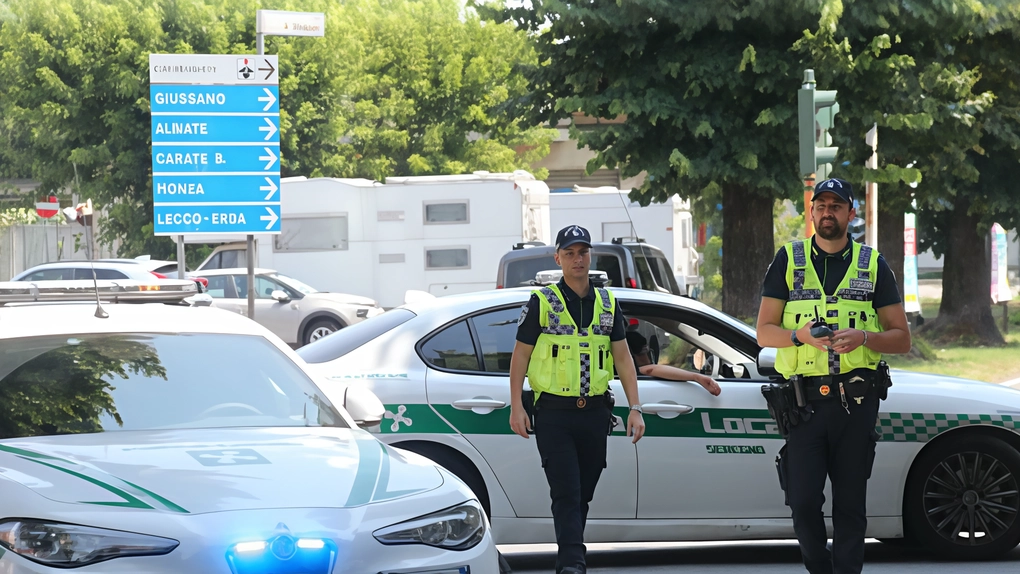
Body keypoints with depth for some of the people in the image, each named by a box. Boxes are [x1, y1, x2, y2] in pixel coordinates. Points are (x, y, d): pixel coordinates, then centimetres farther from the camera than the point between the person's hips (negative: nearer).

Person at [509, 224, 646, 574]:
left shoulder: (607, 303, 11)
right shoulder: (541, 302, 0)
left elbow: (622, 357, 12)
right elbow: (520, 355, 1)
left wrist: (635, 408, 4)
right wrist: (516, 407, -7)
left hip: (595, 413, 4)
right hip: (553, 415, -4)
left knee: (584, 494, 9)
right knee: (566, 493, -12)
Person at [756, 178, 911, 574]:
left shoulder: (873, 265, 10)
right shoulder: (788, 261, 10)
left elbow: (901, 338, 8)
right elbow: (764, 333, 6)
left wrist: (864, 337, -12)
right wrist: (801, 335, -14)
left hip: (856, 401, 0)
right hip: (805, 401, 0)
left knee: (850, 503, 0)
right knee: (803, 500, -5)